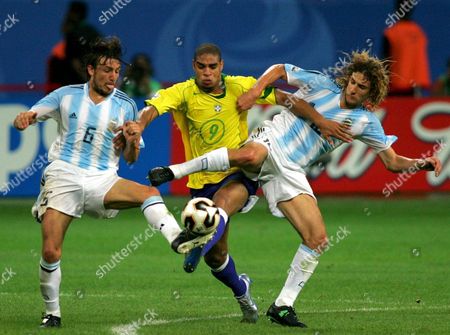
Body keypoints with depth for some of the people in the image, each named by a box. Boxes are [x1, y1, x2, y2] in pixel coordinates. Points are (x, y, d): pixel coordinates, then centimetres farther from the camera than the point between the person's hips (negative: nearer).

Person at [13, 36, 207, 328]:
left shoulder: (125, 105, 8)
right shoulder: (67, 95, 7)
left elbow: (130, 158, 11)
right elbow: (29, 116, 8)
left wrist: (134, 140, -13)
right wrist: (23, 118, -18)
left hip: (103, 180, 1)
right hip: (64, 176, -1)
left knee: (149, 192, -28)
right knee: (51, 252, -11)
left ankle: (177, 239, -49)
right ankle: (52, 313, 8)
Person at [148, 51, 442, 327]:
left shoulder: (366, 122, 9)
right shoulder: (321, 84, 2)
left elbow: (393, 162, 13)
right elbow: (279, 70, 12)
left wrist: (421, 164, -6)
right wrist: (256, 90, -5)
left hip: (291, 173, 4)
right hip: (271, 142, -4)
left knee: (318, 239, -9)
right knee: (250, 155, -43)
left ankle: (283, 306, 2)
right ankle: (175, 170, -28)